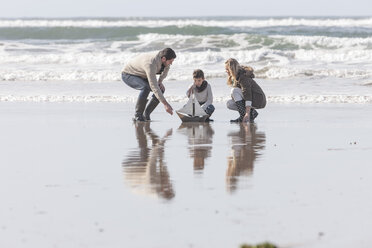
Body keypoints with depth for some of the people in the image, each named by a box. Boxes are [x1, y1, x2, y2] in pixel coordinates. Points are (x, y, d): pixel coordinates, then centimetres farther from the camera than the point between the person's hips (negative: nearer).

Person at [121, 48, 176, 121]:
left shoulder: (162, 57, -16)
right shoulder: (151, 64, -41)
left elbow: (166, 67, 10)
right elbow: (154, 86, -43)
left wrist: (160, 81, -5)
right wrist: (165, 104, -44)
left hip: (140, 76, 8)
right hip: (128, 75, -8)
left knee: (161, 89, -9)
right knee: (146, 87, -36)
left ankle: (146, 114, -1)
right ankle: (138, 116, -22)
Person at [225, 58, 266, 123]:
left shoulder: (243, 77, -23)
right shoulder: (236, 77, 7)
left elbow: (247, 93, -29)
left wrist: (247, 113, -34)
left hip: (258, 100, -10)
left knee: (234, 91, -21)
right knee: (229, 104, 4)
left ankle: (243, 116, -21)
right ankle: (252, 112, 3)